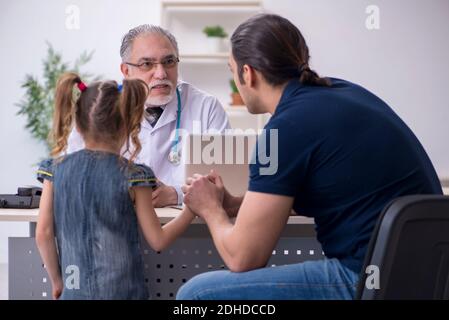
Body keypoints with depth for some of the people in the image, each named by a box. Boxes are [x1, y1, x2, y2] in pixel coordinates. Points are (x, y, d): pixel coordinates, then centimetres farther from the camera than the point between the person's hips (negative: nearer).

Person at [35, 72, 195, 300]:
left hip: (75, 290, 2)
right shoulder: (132, 177, -6)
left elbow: (43, 234, 0)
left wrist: (57, 281, 12)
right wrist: (192, 209, 9)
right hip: (123, 291, -2)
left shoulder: (56, 170, 1)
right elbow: (157, 240, -1)